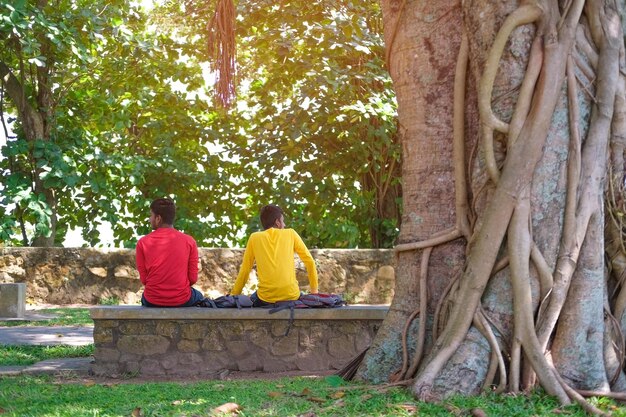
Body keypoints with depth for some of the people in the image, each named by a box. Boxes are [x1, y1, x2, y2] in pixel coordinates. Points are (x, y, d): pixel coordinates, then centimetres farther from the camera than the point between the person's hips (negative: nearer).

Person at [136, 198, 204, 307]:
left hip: (152, 302, 1)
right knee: (198, 296, 34)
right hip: (182, 301, -1)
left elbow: (144, 279, -2)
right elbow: (193, 278, -3)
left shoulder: (143, 243, -6)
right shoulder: (189, 241, -6)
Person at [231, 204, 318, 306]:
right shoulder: (290, 233, 7)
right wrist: (314, 290, 16)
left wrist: (233, 295, 18)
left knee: (253, 298, 35)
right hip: (291, 296, 0)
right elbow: (309, 261, 7)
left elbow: (244, 270, 9)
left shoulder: (255, 238, 7)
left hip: (265, 299, 0)